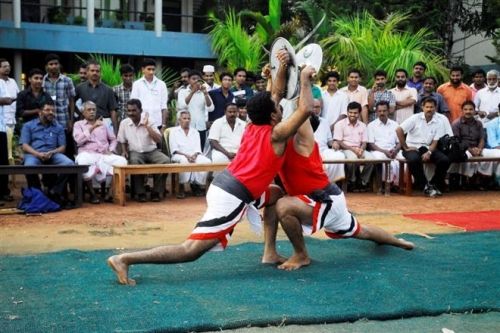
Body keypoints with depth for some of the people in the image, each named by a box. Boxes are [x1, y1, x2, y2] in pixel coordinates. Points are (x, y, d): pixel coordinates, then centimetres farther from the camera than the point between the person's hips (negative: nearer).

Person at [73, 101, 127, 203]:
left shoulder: (103, 124, 24)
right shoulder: (78, 124, 14)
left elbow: (113, 139, 23)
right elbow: (79, 140, -4)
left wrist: (110, 150, 4)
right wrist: (91, 128, -3)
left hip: (104, 155, 3)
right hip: (87, 154, -3)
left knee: (122, 161, -26)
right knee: (83, 163, -41)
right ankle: (92, 194, -21)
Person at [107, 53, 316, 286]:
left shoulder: (253, 126, 15)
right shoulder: (276, 134, -5)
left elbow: (275, 94, 26)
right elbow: (305, 109, -12)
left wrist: (282, 67, 20)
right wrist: (305, 80, -1)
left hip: (224, 186, 9)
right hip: (232, 197, -9)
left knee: (276, 195, 30)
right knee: (191, 250, -11)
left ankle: (270, 253, 26)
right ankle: (124, 259, -19)